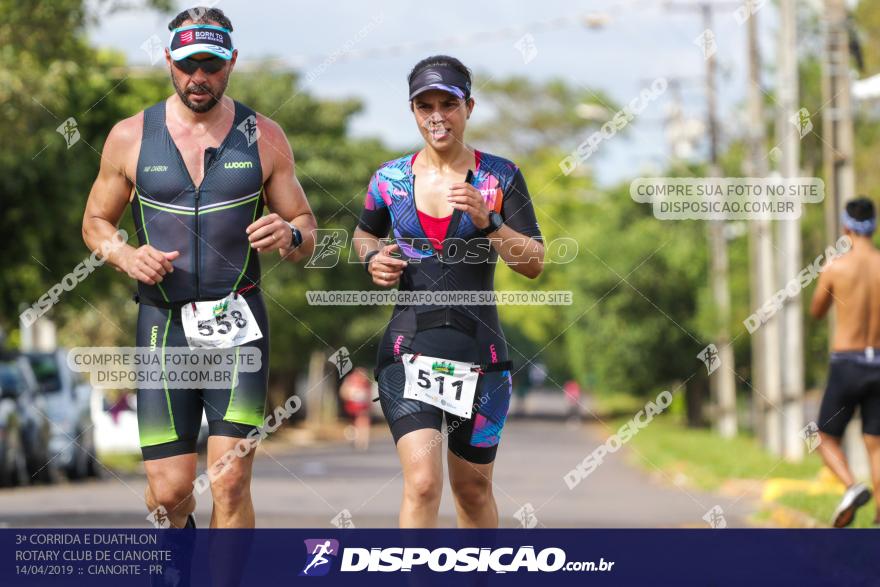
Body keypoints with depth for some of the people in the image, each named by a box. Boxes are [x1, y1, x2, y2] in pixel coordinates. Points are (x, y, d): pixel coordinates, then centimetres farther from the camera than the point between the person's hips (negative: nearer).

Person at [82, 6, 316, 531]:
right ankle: (176, 526, 36)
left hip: (238, 325, 0)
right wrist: (128, 258, -8)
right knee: (169, 489, -1)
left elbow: (307, 230, 11)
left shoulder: (264, 137, 5)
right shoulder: (131, 137, 4)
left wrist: (289, 237, -14)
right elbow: (96, 221, 14)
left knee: (231, 483, -12)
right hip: (164, 324, 0)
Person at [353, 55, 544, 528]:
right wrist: (372, 258, 2)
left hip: (478, 348, 1)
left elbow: (535, 264, -3)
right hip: (409, 347, -1)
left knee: (473, 489, 13)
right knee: (422, 483, -18)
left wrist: (487, 221, -18)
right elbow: (365, 232, 24)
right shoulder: (390, 179, 4)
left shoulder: (500, 178, 0)